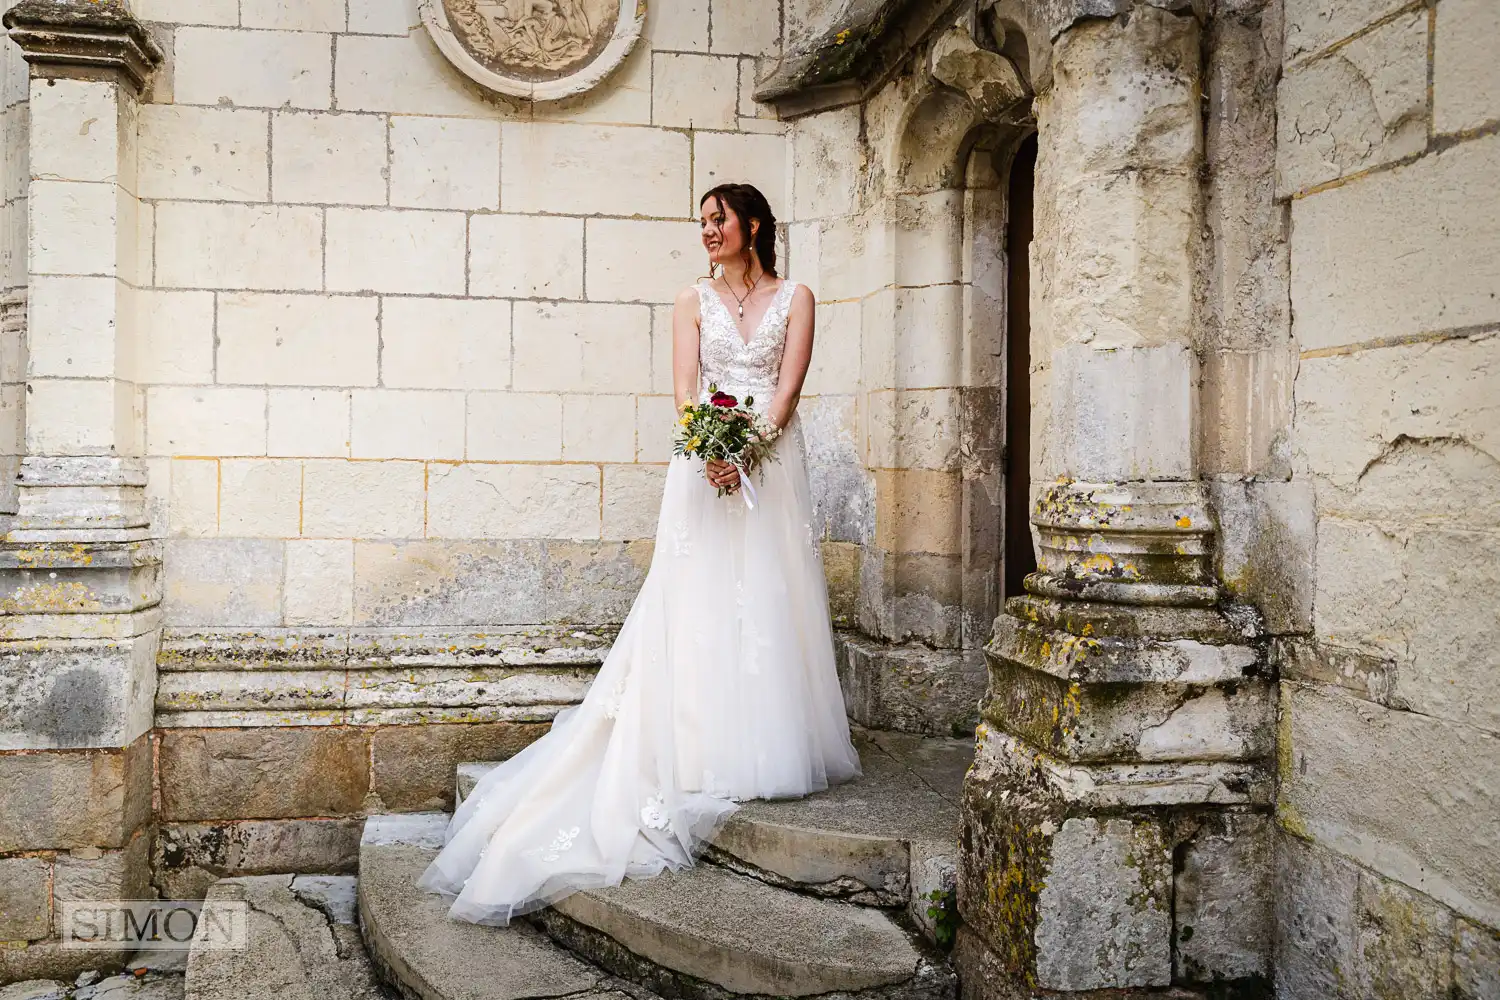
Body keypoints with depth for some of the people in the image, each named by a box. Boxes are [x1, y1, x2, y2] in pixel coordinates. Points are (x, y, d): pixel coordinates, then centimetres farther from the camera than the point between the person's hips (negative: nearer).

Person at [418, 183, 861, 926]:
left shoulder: (795, 299, 9)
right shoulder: (693, 301, 12)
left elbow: (788, 386, -2)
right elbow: (685, 388, -1)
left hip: (773, 460, 0)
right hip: (706, 462, 0)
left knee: (771, 600, -2)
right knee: (701, 604, -5)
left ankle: (770, 752, 6)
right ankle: (706, 759, -2)